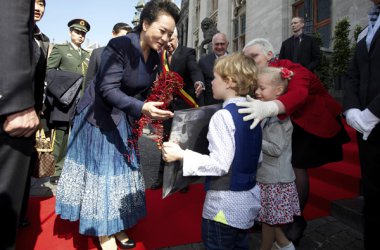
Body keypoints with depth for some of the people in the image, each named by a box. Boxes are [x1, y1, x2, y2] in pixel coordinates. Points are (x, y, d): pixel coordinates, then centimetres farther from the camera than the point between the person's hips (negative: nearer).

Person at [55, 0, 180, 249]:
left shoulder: (155, 56, -2)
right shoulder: (119, 46, -23)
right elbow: (108, 90, -29)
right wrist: (142, 108, -40)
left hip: (123, 120, 7)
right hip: (99, 117, -6)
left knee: (119, 172, 12)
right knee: (101, 172, 3)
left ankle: (115, 227, 29)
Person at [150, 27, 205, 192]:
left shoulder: (188, 52, -7)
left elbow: (195, 70, -24)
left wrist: (198, 82, -45)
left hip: (185, 104, -4)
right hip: (168, 104, 4)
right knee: (166, 141, 11)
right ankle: (163, 176, 26)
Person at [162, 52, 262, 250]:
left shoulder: (223, 116, -22)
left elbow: (220, 164, -25)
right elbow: (256, 158, 9)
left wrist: (181, 155, -21)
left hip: (225, 204, -8)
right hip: (248, 198, 8)